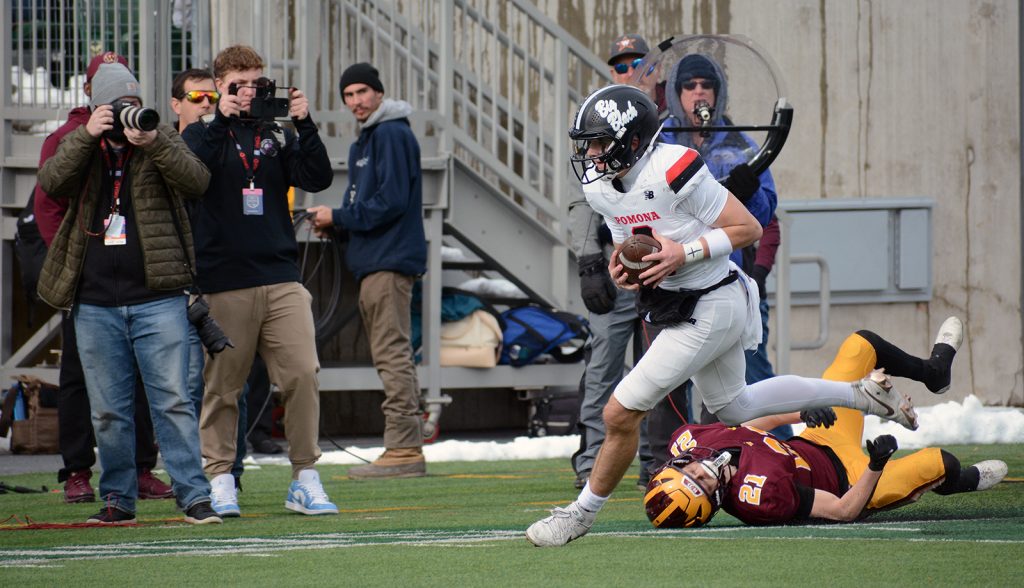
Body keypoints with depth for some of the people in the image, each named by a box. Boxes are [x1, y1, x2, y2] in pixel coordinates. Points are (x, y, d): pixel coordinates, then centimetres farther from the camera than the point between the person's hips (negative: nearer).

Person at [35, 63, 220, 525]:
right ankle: (118, 499, 14)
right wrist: (88, 135, -16)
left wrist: (153, 143, -20)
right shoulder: (79, 148, 12)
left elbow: (196, 182, -8)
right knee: (108, 409, 6)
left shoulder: (164, 141, 9)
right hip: (95, 301, 2)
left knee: (172, 399, -6)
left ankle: (193, 495, -3)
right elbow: (51, 182, -7)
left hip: (156, 299, -2)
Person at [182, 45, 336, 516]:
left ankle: (305, 479, 0)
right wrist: (222, 121, -16)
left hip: (281, 280, 2)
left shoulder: (277, 136, 14)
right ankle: (219, 481, 11)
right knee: (222, 385, 1)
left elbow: (318, 179, 1)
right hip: (223, 279, -2)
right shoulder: (202, 134, 7)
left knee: (303, 374, -7)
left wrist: (304, 125, -9)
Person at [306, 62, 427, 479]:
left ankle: (403, 449, -14)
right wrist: (334, 223, 7)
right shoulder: (364, 142, 21)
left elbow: (390, 202, -18)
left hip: (389, 262, -11)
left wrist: (338, 218, -12)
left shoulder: (392, 135, -10)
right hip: (373, 262, 11)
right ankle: (405, 448, 12)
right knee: (391, 356, 10)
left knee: (392, 354, -12)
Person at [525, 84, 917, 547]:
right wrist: (620, 268, -8)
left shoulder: (671, 171, -25)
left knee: (621, 414, -9)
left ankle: (584, 510, 11)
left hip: (709, 308, -10)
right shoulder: (601, 188, 0)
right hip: (676, 304, 10)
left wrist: (684, 253, -26)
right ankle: (861, 393, 36)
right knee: (734, 407, 26)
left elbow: (748, 228, -19)